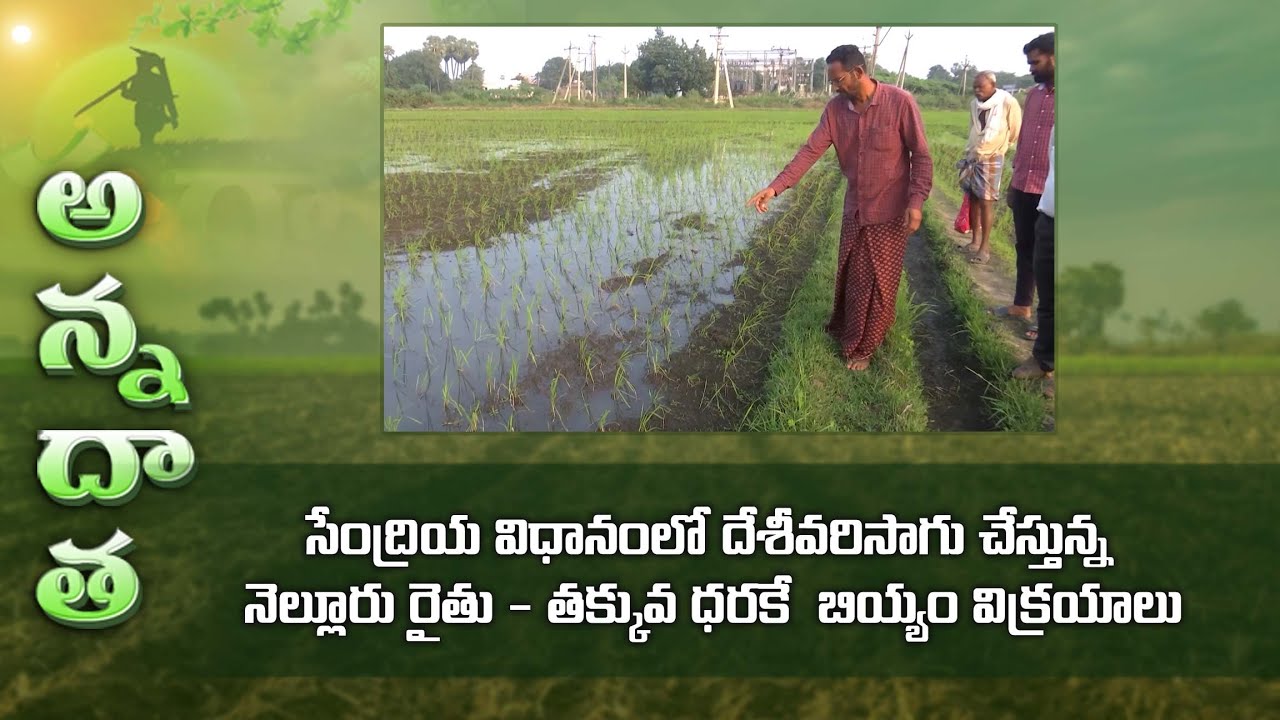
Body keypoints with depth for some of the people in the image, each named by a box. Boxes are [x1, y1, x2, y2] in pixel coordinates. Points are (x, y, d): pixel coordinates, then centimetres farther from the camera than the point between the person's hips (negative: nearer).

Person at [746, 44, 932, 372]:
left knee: (877, 282, 4)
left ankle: (863, 346, 19)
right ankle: (845, 331, 35)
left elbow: (921, 155, -13)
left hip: (889, 212, -5)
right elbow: (810, 150, -9)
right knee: (848, 278, 16)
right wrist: (775, 187, -19)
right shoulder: (835, 109, -4)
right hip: (854, 210, 5)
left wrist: (916, 201, -21)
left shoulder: (900, 102, -18)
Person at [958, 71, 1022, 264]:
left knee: (986, 202, -6)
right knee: (973, 199, 10)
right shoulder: (974, 104, 3)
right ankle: (976, 240, 20)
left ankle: (985, 247, -2)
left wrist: (998, 147, 7)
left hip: (991, 159, -6)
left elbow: (1015, 131, -3)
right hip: (971, 157, 6)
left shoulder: (1008, 103, -14)